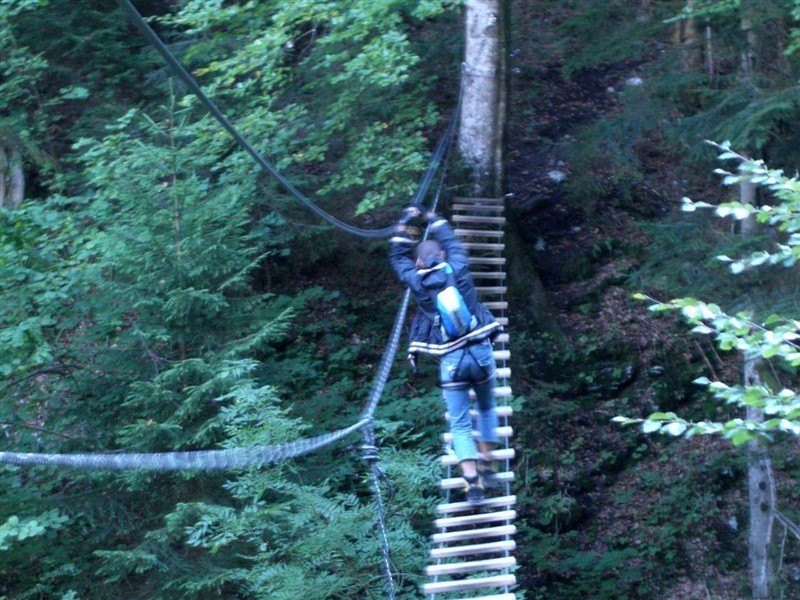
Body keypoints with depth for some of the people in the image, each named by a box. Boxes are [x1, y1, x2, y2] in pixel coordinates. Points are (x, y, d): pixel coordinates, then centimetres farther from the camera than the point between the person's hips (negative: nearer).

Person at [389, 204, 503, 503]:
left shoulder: (416, 281, 2)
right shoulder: (457, 269, 3)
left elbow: (398, 257, 22)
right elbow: (453, 242, 24)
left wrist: (405, 224, 30)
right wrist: (432, 217, 36)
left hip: (451, 361, -1)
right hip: (481, 352, 1)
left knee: (460, 425, 5)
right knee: (486, 408, 26)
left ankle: (472, 481, -9)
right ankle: (486, 465, 25)